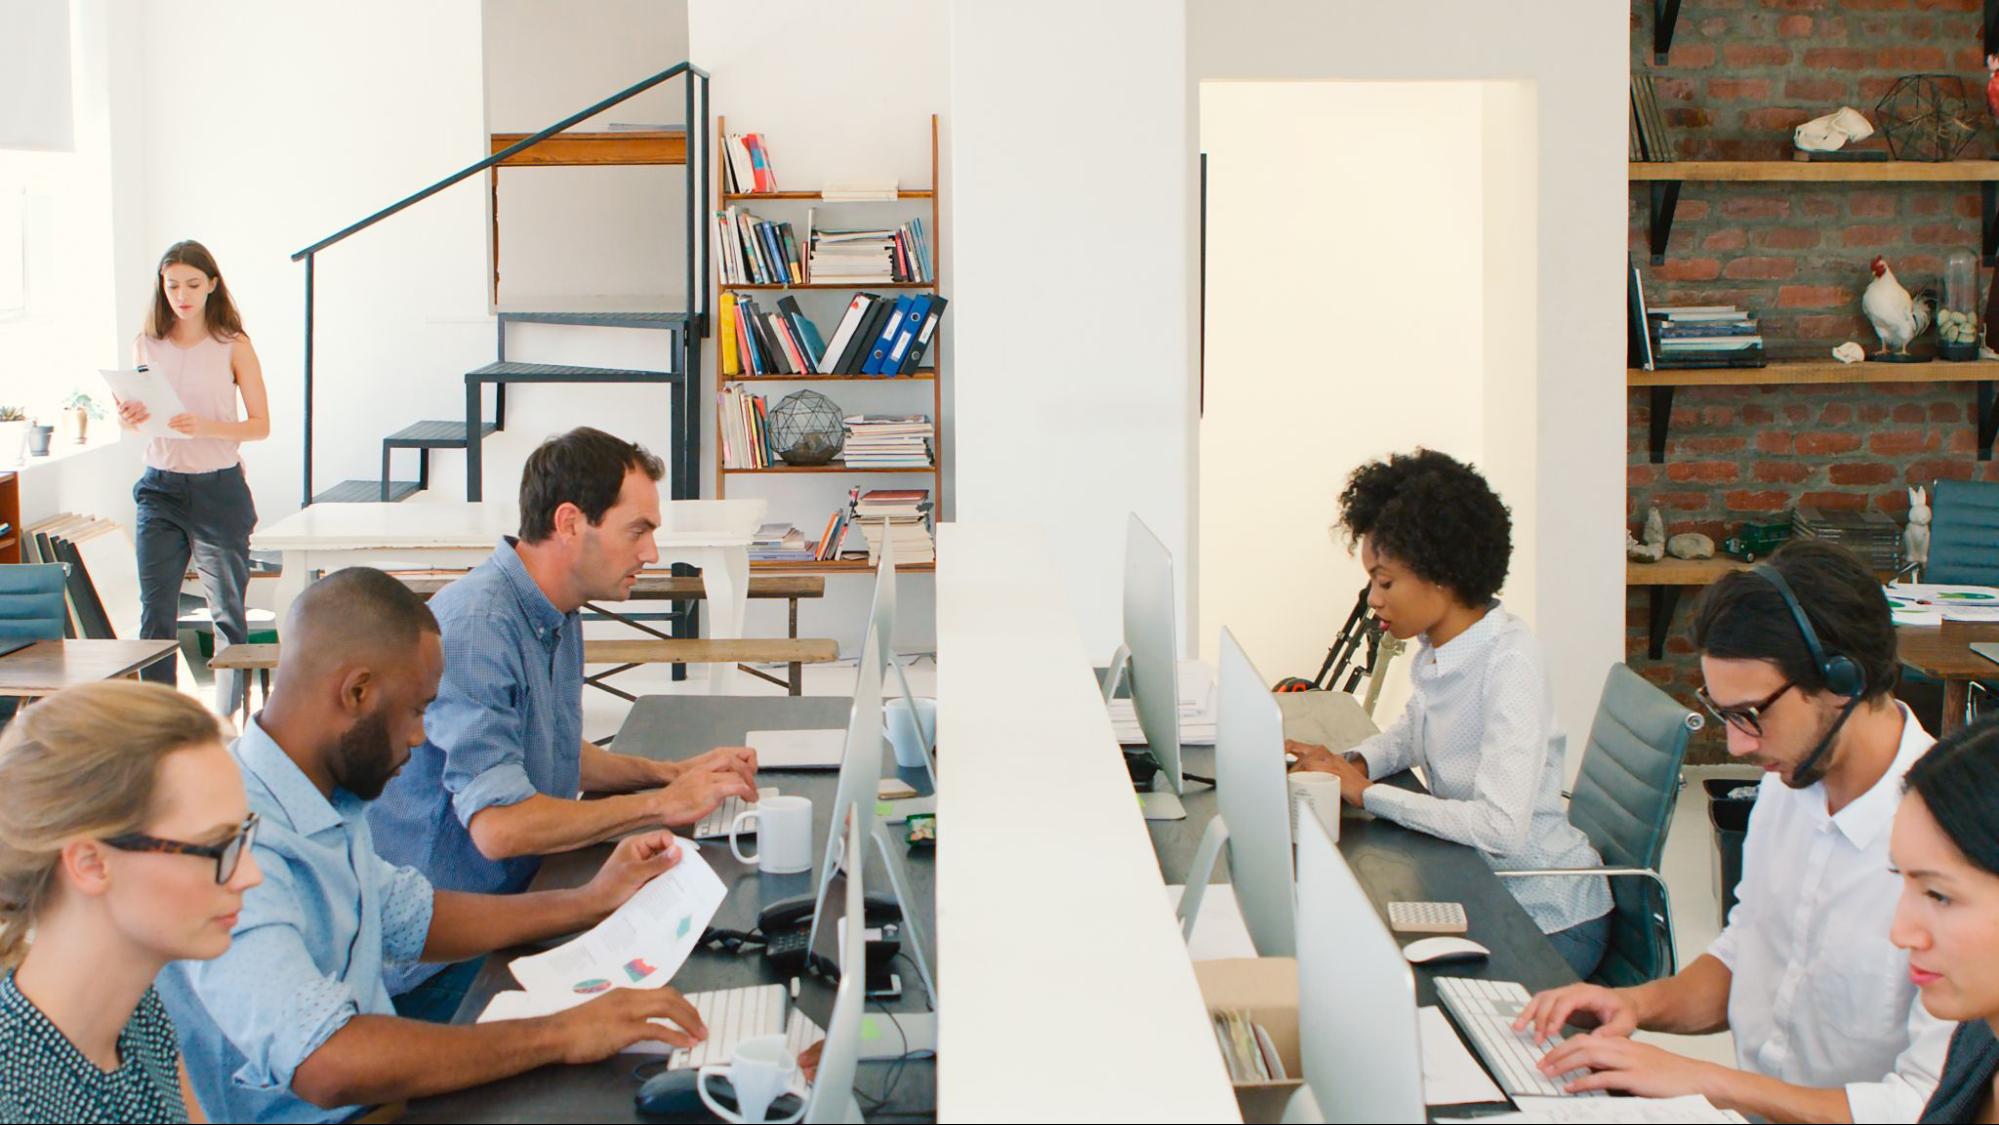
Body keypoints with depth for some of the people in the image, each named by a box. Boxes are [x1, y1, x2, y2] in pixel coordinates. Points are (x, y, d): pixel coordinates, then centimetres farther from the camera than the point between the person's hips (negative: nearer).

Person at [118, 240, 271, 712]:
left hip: (219, 488, -2)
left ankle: (226, 719, 15)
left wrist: (206, 427, -21)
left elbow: (260, 424, -5)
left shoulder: (233, 346, -2)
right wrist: (128, 420, -8)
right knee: (155, 611, -2)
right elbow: (134, 410, 16)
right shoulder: (146, 345, 7)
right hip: (161, 486, 2)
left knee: (227, 611, 5)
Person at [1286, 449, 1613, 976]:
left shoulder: (1509, 661, -23)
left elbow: (1501, 826, -31)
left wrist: (1366, 792, -22)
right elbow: (1413, 732, 23)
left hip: (1548, 917, -7)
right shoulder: (1434, 647, 1)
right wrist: (1352, 763, 1)